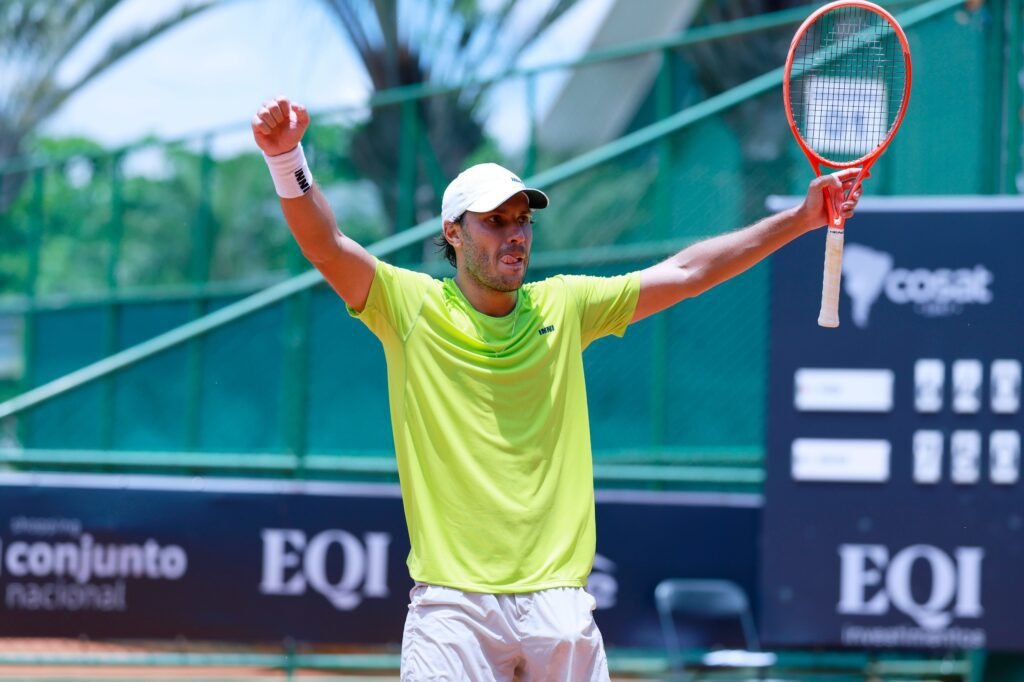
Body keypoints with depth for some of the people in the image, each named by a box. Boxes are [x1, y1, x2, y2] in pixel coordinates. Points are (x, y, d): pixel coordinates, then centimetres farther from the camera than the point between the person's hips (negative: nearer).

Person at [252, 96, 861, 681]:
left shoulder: (565, 306, 12)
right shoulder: (413, 306, 2)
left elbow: (683, 273, 14)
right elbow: (325, 243, -11)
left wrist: (801, 219, 10)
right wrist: (287, 158, -28)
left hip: (558, 599, 4)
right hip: (453, 605, -3)